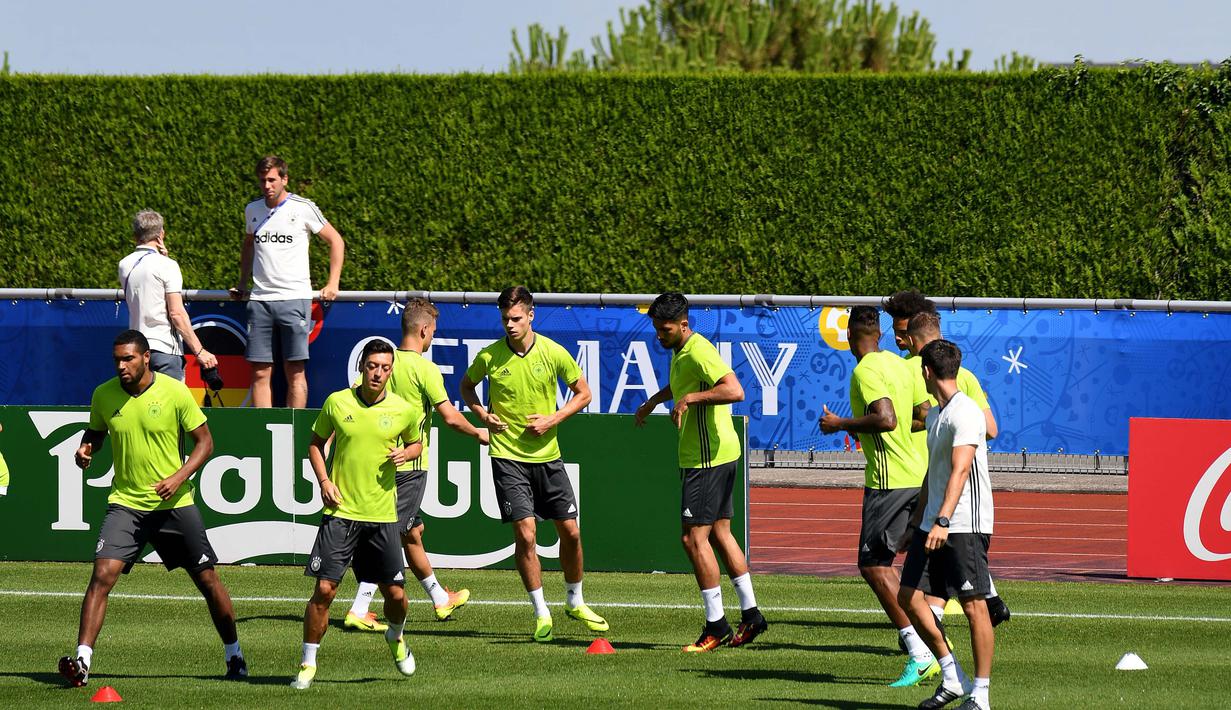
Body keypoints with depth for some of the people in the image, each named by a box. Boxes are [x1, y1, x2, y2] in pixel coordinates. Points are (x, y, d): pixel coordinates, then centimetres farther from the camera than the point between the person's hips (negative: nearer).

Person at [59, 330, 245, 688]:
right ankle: (82, 661, -20)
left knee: (207, 579, 8)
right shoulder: (104, 395, -2)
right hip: (126, 503, 1)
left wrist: (179, 477, -17)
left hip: (174, 503, -1)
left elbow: (204, 442, -3)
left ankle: (234, 655, 28)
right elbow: (95, 432, 17)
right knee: (102, 575, -17)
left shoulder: (175, 392, -10)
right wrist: (85, 449, -7)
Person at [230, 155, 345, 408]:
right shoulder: (252, 210, 12)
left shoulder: (303, 208, -1)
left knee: (295, 371, -6)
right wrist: (242, 285, 23)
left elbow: (336, 241, 8)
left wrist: (332, 284, 2)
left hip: (294, 298, -4)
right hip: (260, 299, 4)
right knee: (260, 372, -2)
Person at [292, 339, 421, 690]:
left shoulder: (403, 410, 0)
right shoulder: (336, 403, -2)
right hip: (341, 511, -1)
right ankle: (308, 664, 3)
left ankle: (395, 637, 38)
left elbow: (415, 442, 18)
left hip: (382, 515, 1)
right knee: (325, 589, -9)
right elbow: (316, 443, 12)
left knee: (395, 594, 3)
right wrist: (324, 480, -3)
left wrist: (406, 453, -5)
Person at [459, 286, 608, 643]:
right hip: (507, 455, -2)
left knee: (570, 530, 6)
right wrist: (482, 415, -4)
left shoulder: (553, 353, -6)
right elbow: (467, 386, 13)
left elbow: (583, 393, 6)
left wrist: (552, 420, -8)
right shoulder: (489, 356, -7)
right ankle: (541, 613, 1)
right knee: (525, 533, -11)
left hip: (547, 453, 2)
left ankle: (575, 602, 28)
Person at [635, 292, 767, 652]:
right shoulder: (680, 352, 14)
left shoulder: (699, 352, -18)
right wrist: (653, 401, 34)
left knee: (695, 536, -9)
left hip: (708, 457, -11)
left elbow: (735, 391, -32)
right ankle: (750, 614, 19)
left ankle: (716, 625, -5)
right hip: (718, 456, 11)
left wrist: (690, 398, -31)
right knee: (720, 532, 14)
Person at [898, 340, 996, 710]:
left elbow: (960, 471, -25)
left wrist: (943, 521, -35)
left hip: (966, 524, -10)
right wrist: (919, 522, 30)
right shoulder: (935, 414, 16)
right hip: (933, 524, 10)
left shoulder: (965, 413, -14)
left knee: (973, 605, -5)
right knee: (908, 596, 3)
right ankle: (953, 679, 11)